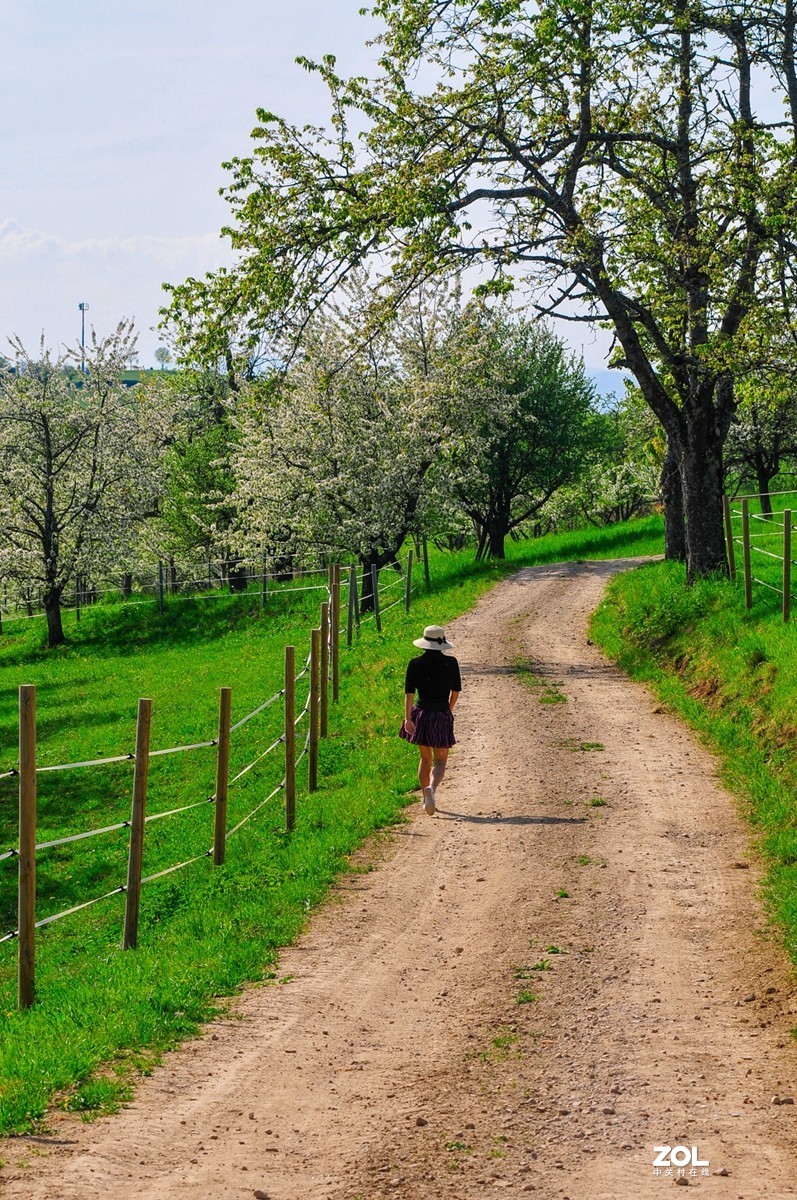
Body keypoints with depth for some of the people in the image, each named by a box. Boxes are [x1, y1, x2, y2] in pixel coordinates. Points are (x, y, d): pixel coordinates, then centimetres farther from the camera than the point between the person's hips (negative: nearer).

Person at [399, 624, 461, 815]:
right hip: (442, 716, -2)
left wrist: (408, 718, -12)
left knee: (425, 758, 18)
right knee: (440, 761, 2)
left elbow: (409, 692, -9)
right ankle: (432, 788, -27)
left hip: (421, 713, 2)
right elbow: (456, 691, 5)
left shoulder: (415, 663, -3)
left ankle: (425, 798, 24)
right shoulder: (451, 663, -3)